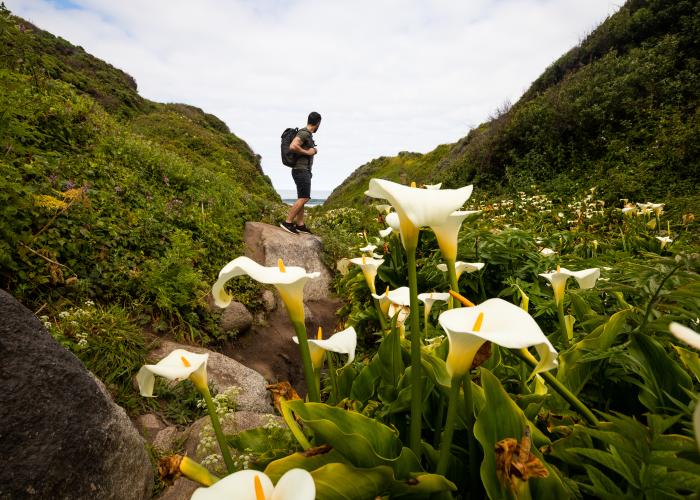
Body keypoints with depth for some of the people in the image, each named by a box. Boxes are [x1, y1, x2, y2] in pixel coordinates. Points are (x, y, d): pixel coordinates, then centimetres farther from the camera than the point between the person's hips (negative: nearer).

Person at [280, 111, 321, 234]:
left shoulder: (308, 134, 16)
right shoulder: (304, 133, -14)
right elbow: (292, 147, -28)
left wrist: (314, 150, 14)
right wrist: (307, 152, -17)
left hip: (304, 170, 10)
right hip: (301, 170, -10)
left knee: (302, 198, 9)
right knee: (304, 198, -13)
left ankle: (300, 225, 13)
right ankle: (287, 222, -14)